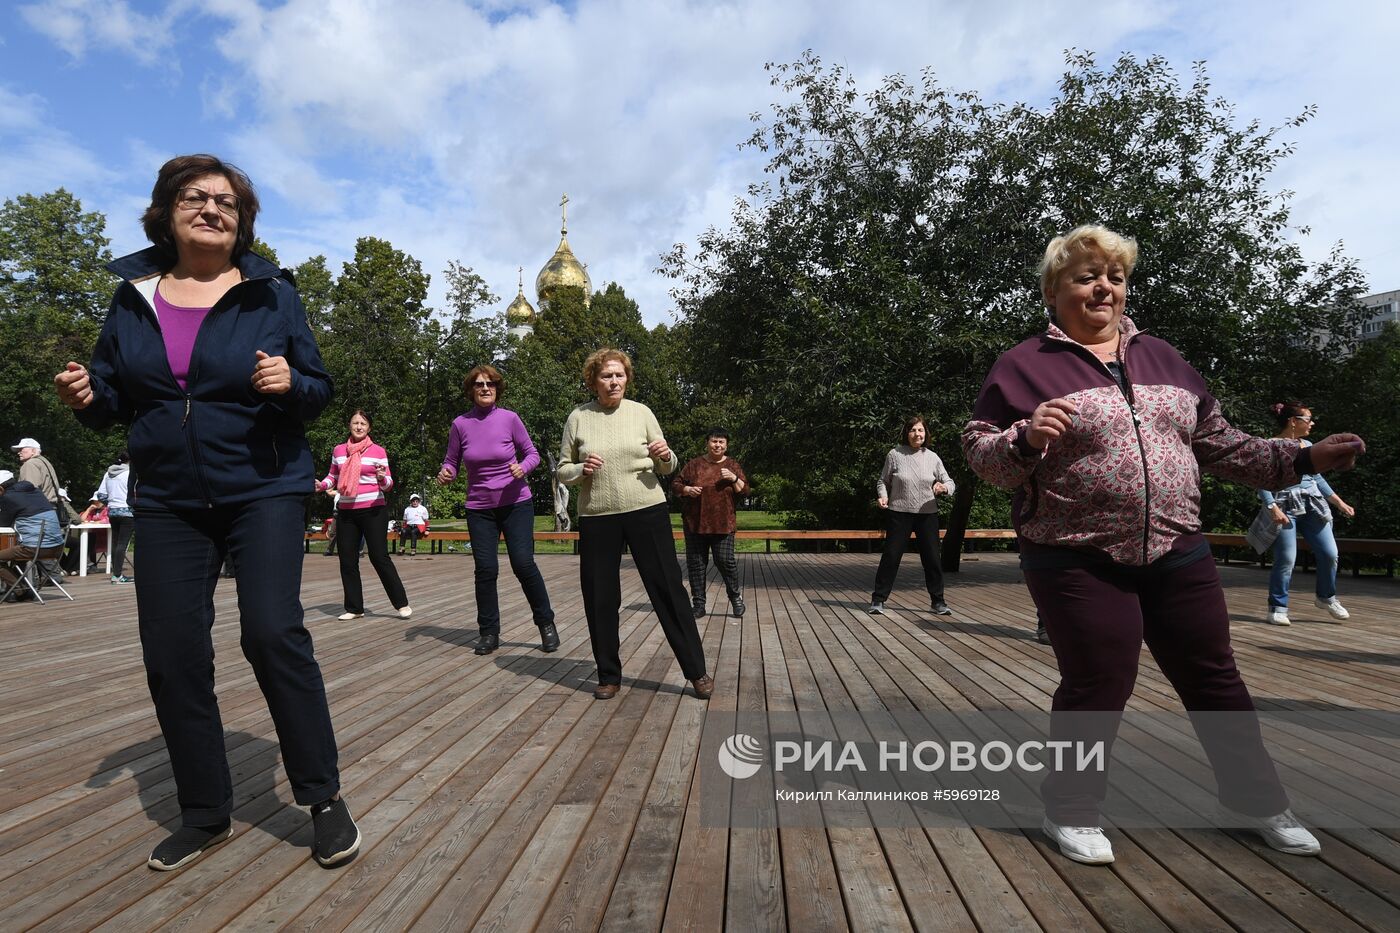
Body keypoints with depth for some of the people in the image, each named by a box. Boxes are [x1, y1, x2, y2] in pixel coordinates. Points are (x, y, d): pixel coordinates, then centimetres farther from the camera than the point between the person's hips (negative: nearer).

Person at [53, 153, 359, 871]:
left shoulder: (271, 293, 1)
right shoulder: (134, 296, 9)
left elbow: (318, 392, 1)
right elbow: (114, 400, 13)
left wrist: (291, 384, -21)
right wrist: (86, 395, -9)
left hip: (263, 490, -3)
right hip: (167, 502, 4)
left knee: (273, 632, -16)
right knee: (172, 655, 4)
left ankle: (324, 797, 2)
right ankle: (204, 814, 23)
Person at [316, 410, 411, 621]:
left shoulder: (378, 451, -1)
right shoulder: (338, 450, 8)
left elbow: (388, 484, 0)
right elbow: (333, 477, 18)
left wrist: (383, 478, -22)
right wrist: (321, 485, -2)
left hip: (373, 510, -4)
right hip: (346, 512, 4)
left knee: (379, 557, -5)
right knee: (347, 560, 6)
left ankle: (402, 603, 5)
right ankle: (354, 608, 18)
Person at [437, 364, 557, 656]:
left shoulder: (509, 418, -6)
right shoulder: (461, 424, -2)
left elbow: (532, 453, 1)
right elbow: (452, 461, 8)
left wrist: (523, 468, -19)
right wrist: (445, 473, -14)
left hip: (516, 503, -1)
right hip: (479, 508, 2)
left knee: (523, 564, -9)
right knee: (485, 569, -1)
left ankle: (546, 623, 11)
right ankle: (488, 633, 16)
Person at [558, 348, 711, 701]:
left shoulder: (641, 412, 4)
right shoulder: (578, 417, 4)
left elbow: (666, 468, 9)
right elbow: (562, 471, 9)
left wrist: (665, 456, -13)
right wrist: (581, 470, -12)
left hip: (647, 511, -1)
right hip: (596, 517, 1)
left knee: (668, 589, 0)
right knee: (600, 598, 6)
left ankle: (696, 671, 11)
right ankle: (608, 676, 23)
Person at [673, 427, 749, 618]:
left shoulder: (732, 465, 7)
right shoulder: (694, 464, 4)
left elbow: (744, 490, 5)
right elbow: (675, 484, 7)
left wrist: (734, 478, -13)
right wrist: (687, 489, -12)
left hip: (723, 524, -1)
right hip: (695, 524, 1)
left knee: (725, 561, -5)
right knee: (696, 563, 3)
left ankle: (736, 597, 17)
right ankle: (698, 604, 13)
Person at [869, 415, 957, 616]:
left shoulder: (932, 457, 2)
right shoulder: (894, 454, -4)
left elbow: (950, 482, 6)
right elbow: (883, 481, 6)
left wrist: (944, 488, -17)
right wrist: (882, 496, -13)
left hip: (927, 514, 2)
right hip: (899, 514, -2)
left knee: (932, 558, 6)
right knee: (891, 556, 0)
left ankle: (938, 601, 20)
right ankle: (878, 599, 10)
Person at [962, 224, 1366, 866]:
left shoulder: (1160, 357, 14)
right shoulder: (1025, 365, -4)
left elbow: (1218, 444, 18)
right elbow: (979, 451, -7)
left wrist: (1303, 459, 9)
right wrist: (1028, 439, -26)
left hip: (1178, 556, 6)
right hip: (1078, 564, -5)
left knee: (1214, 679, 15)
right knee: (1096, 688, 1)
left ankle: (1256, 800, 38)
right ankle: (1071, 811, 24)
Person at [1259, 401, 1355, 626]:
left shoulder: (1308, 446, 13)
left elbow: (1318, 478, 21)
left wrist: (1339, 502, 19)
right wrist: (1273, 508, -21)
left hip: (1313, 505, 7)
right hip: (1286, 508, -6)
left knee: (1329, 554, 5)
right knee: (1286, 560, -8)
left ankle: (1326, 597, 29)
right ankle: (1277, 608, 4)